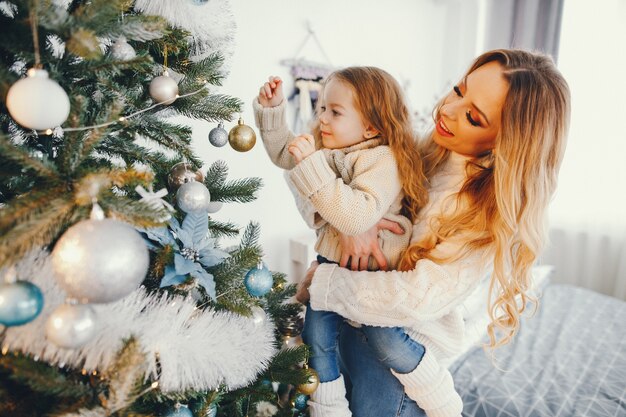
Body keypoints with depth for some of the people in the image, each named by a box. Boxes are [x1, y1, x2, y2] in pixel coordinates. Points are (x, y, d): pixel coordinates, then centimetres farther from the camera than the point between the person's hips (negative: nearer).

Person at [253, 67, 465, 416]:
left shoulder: (384, 160, -23)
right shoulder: (327, 148, 2)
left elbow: (356, 217, -38)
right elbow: (283, 152, 18)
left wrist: (312, 164, -38)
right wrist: (272, 109, 3)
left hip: (374, 267, -7)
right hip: (333, 260, 8)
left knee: (388, 342, -11)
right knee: (317, 338, 8)